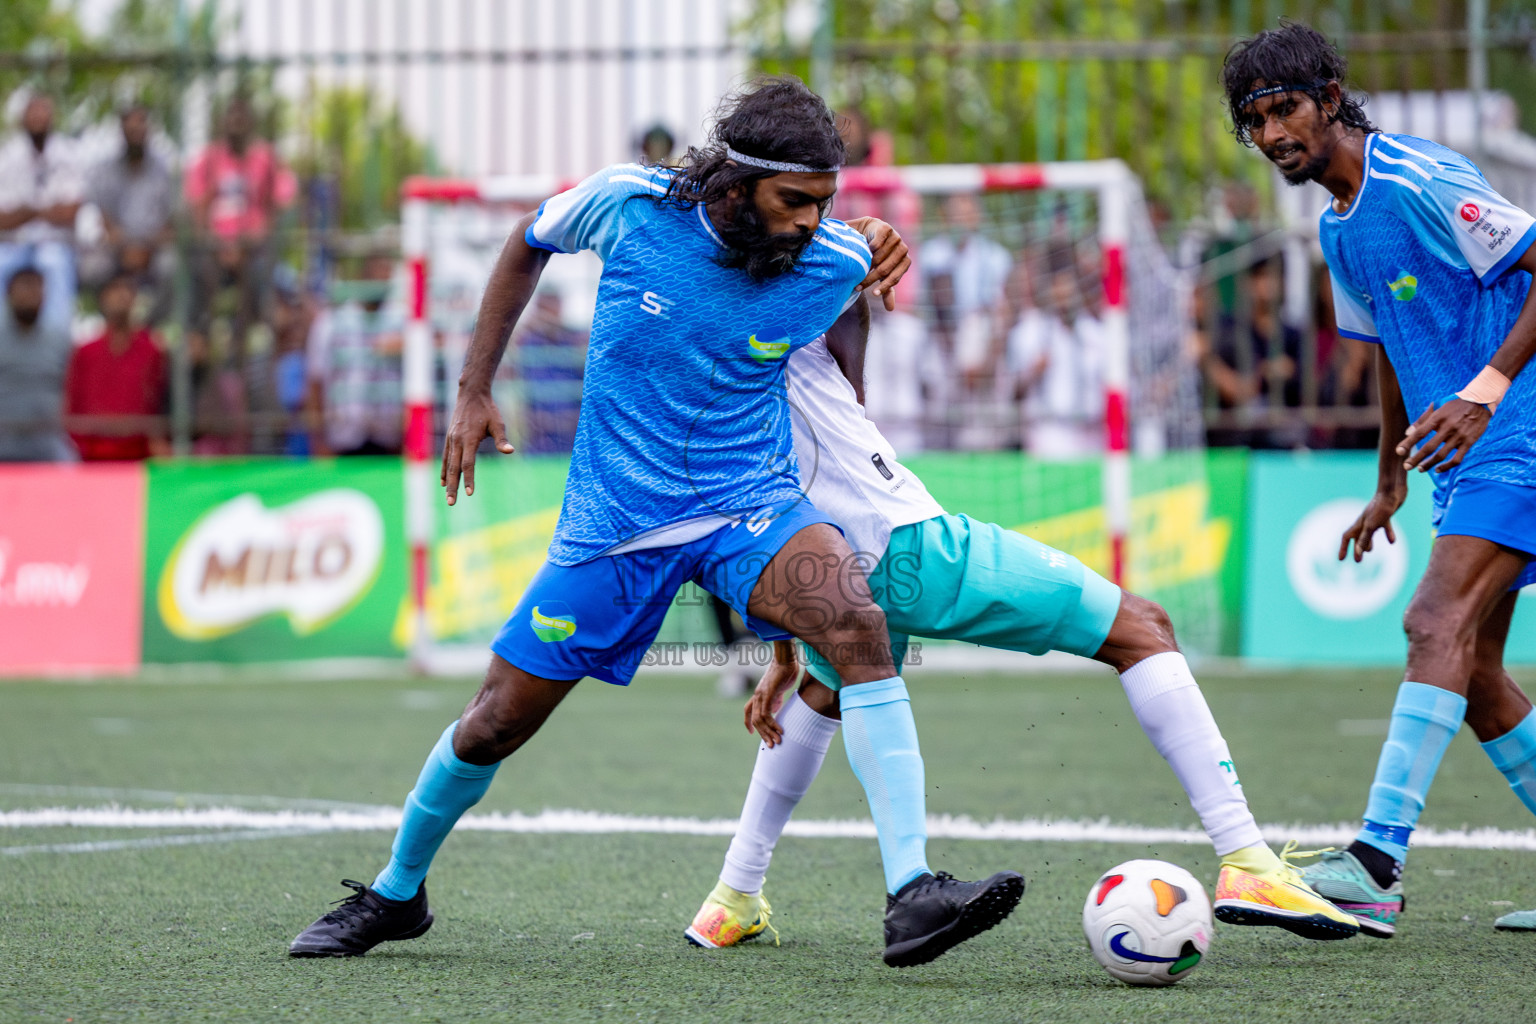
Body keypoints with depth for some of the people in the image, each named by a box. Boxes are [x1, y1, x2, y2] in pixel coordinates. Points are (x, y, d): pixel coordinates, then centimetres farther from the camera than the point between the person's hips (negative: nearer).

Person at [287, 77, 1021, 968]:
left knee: (856, 622, -31)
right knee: (495, 726, 7)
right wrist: (474, 390, 9)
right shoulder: (627, 203, -15)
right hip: (615, 519, 0)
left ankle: (911, 894, -36)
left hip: (751, 505, 0)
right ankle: (396, 893, 37)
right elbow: (530, 243, 9)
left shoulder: (834, 261, -11)